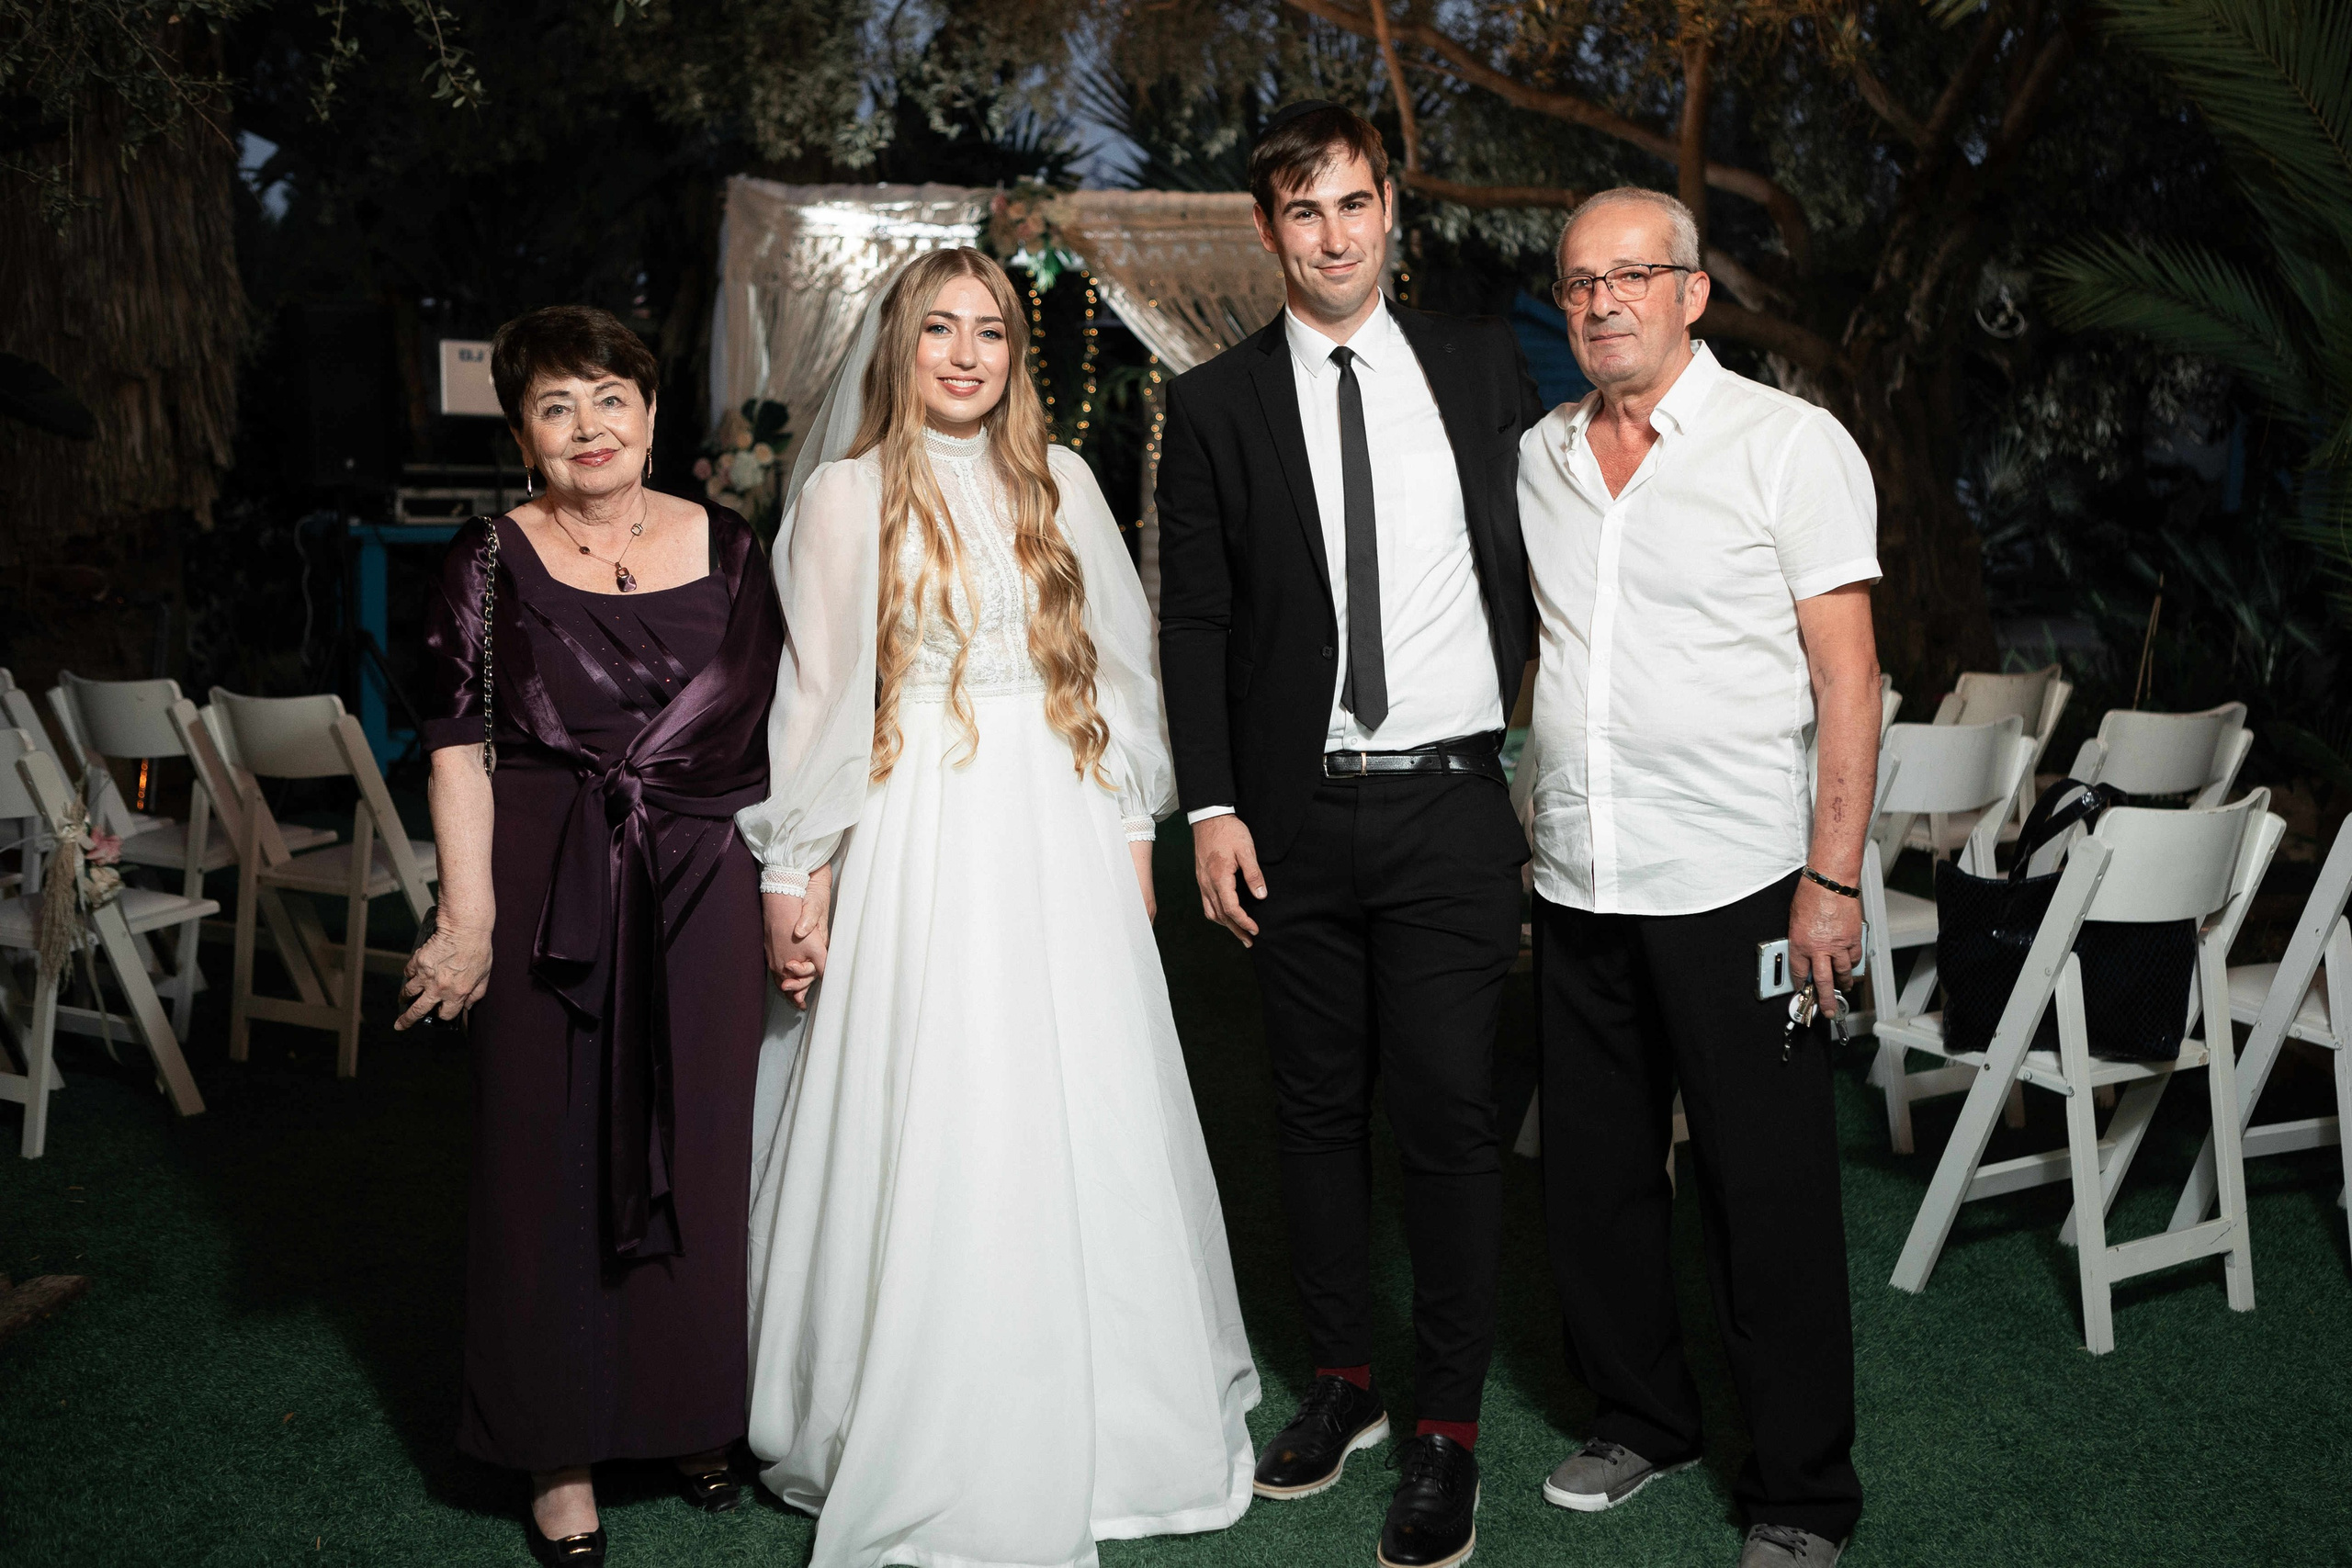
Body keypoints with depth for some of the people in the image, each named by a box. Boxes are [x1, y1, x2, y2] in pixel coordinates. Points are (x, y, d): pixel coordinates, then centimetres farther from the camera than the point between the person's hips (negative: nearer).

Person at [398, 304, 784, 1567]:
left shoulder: (725, 549, 5)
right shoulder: (492, 560, -1)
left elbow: (778, 729, 8)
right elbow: (458, 748, -6)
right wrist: (468, 918, -14)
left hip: (702, 893, 2)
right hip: (548, 893, -2)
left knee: (703, 1150, 10)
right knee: (551, 1160, 6)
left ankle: (694, 1414, 31)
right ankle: (561, 1452, 22)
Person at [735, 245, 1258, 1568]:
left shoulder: (1060, 482, 10)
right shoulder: (849, 496, 1)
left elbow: (1115, 663, 12)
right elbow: (816, 697, 0)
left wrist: (1132, 828, 9)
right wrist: (794, 874, -1)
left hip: (1062, 842, 3)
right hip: (921, 849, -3)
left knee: (1088, 1130, 7)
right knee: (933, 1144, 0)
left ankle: (1096, 1420, 25)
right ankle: (933, 1447, 16)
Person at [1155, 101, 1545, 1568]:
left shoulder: (1485, 365, 7)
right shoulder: (1216, 403, 5)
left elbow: (1552, 565, 9)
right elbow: (1194, 619, 4)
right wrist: (1212, 808, -3)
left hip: (1452, 800, -1)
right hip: (1297, 812, 1)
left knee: (1450, 1108, -2)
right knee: (1319, 1106, 10)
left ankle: (1450, 1430, 12)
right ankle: (1344, 1379, 28)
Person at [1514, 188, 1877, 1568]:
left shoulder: (1791, 444, -3)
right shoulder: (1536, 457, 10)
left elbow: (1848, 675, -6)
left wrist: (1834, 878, -12)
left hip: (1733, 885, -5)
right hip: (1575, 886, 5)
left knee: (1771, 1201, 3)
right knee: (1596, 1179, 14)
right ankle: (1642, 1419, 34)